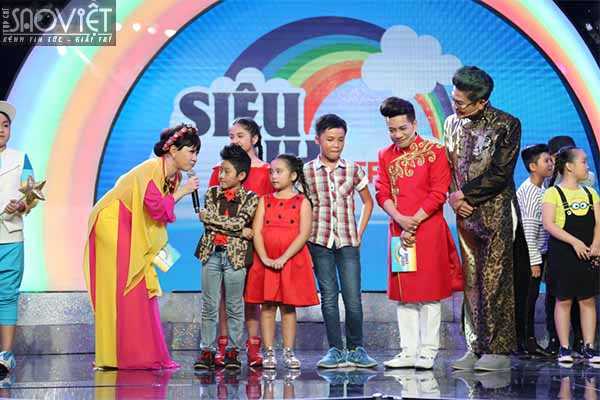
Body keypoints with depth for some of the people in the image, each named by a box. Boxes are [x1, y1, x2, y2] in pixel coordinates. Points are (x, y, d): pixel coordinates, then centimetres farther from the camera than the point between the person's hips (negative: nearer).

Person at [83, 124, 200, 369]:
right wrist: (181, 192, -17)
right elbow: (156, 209, -26)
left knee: (140, 292, 8)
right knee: (120, 292, -7)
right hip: (113, 227, -9)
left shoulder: (173, 176, 7)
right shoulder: (151, 170, -21)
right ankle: (118, 357, -4)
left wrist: (160, 244, 1)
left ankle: (143, 356, 11)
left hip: (132, 234, 9)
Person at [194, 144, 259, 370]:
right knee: (209, 306, 3)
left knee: (234, 307, 4)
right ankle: (207, 351, 8)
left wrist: (211, 217, -8)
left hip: (236, 255, -2)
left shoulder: (250, 198, 0)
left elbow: (240, 222, -13)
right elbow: (207, 221, -5)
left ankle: (232, 351, 12)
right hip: (211, 252, 2)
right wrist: (239, 230, -10)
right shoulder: (212, 193, 8)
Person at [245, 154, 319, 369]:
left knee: (288, 307, 4)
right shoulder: (265, 201, 8)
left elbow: (303, 234, -9)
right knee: (267, 306, 2)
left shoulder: (302, 202, 0)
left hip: (292, 261, -2)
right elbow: (257, 232, -1)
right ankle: (269, 352, 7)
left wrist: (283, 258, -17)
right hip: (266, 261, 2)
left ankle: (288, 352, 10)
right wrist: (265, 258, -15)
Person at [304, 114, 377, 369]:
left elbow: (368, 202, 15)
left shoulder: (354, 171, 4)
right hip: (319, 242, 0)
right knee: (329, 297, 2)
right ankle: (335, 350, 8)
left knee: (353, 298, -3)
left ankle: (356, 349, 9)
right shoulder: (306, 172, 2)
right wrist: (304, 235, 0)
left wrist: (359, 234, 8)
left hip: (348, 242, 0)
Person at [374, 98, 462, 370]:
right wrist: (401, 220, -12)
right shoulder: (385, 156, 11)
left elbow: (439, 193, -8)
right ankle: (408, 352, 12)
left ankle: (428, 352, 4)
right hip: (398, 231, 5)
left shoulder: (434, 151, -3)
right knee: (403, 294, 6)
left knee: (429, 292, -2)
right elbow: (382, 193, 5)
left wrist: (414, 222, -12)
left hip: (429, 230, -4)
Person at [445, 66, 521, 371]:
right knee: (471, 282, 6)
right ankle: (476, 347, 11)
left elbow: (500, 175, -11)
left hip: (496, 212, -5)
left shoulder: (506, 125, -7)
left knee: (494, 281, -7)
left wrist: (464, 194, -8)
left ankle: (499, 349, -3)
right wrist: (455, 199, -1)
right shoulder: (452, 123, 10)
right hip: (466, 213, 6)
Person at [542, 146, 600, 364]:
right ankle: (564, 348, 7)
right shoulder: (553, 193, -4)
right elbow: (548, 224, -14)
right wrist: (575, 242, -20)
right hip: (562, 254, -5)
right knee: (563, 300, 1)